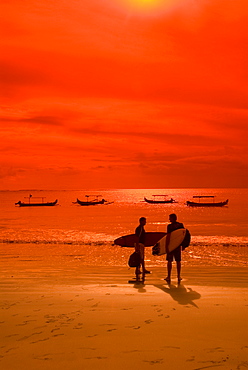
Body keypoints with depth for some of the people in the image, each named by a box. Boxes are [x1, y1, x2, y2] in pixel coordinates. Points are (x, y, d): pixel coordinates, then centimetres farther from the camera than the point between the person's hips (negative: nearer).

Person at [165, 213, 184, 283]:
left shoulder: (170, 226, -13)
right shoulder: (181, 225, 2)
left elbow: (168, 237, -18)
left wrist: (166, 246, -16)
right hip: (178, 245, 4)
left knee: (169, 261, 5)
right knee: (178, 261, 12)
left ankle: (169, 277, 6)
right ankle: (179, 276, 14)